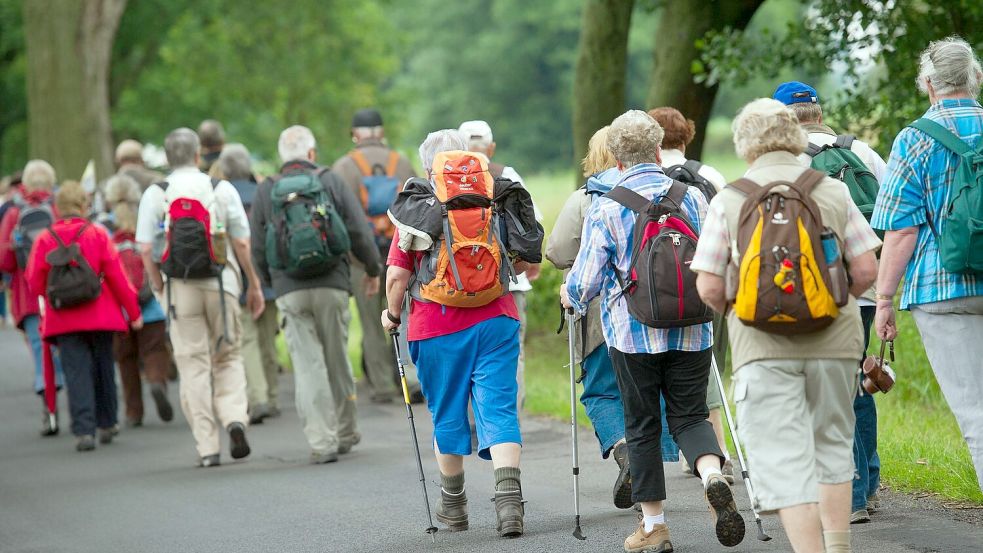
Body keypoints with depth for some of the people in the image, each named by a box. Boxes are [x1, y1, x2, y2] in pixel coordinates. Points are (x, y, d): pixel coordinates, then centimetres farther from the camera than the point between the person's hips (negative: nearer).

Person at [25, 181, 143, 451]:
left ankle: (84, 431, -12)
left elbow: (35, 283, -1)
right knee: (103, 370, 16)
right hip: (100, 315, 0)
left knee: (77, 373, -1)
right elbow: (116, 276, -5)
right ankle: (106, 425, 26)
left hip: (63, 320, 0)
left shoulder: (45, 239, -1)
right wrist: (133, 311, 2)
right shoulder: (98, 234, -3)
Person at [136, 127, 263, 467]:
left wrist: (159, 290, 6)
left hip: (180, 287, 0)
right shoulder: (222, 190, 2)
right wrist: (254, 285, 10)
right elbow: (242, 242, 1)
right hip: (222, 283, 0)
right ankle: (234, 417, -7)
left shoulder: (155, 195, 0)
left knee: (194, 366, 4)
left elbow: (146, 249, -5)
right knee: (228, 357, 16)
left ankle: (207, 447, 2)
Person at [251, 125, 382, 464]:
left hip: (289, 291, 0)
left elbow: (258, 249, 8)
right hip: (331, 284, 0)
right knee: (337, 360, 13)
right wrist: (372, 270, 16)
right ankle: (345, 433, 23)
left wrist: (273, 283, 24)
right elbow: (359, 232, 1)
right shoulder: (331, 182, 4)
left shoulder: (266, 192, 6)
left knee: (308, 366, -2)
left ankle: (322, 441, -10)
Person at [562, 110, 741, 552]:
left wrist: (570, 296, 17)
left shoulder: (605, 208, -7)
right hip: (692, 332, 2)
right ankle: (713, 476, -21)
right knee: (689, 416, 10)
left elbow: (586, 280, -6)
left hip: (633, 333, -2)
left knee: (641, 426, 8)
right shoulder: (692, 196, 3)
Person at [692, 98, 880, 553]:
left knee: (783, 458, -2)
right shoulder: (833, 191, 5)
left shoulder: (728, 200, 0)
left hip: (763, 345, -2)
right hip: (833, 339, 3)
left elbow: (709, 288, -2)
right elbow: (866, 269, 2)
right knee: (832, 443, 20)